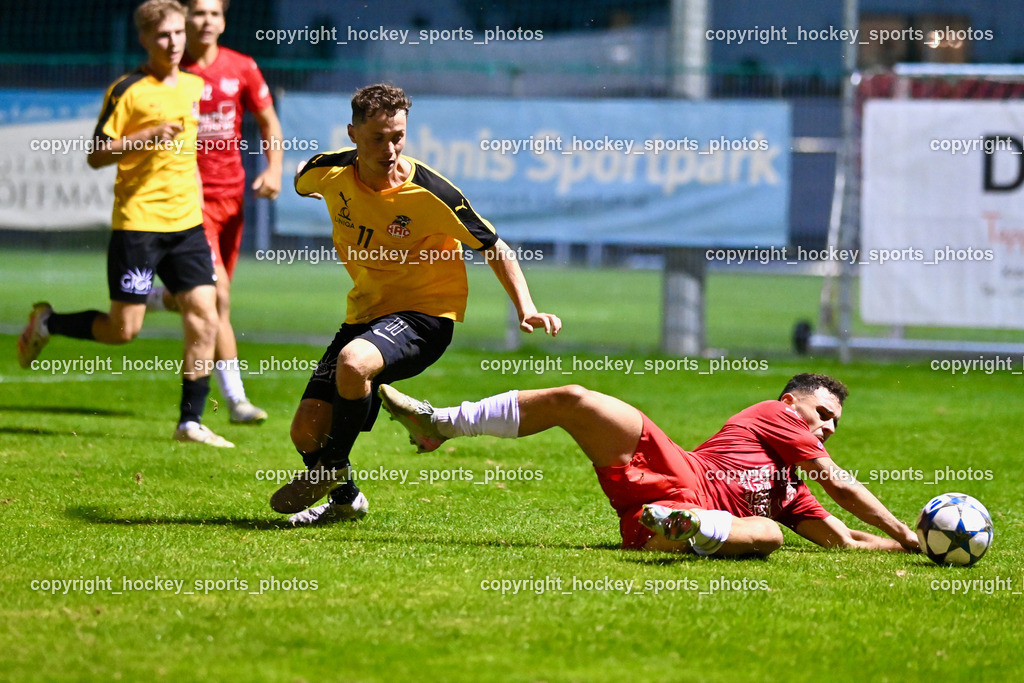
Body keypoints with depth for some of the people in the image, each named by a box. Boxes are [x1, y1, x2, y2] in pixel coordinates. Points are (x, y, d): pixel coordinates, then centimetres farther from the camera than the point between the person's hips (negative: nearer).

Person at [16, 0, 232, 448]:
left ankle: (190, 422, 1)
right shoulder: (127, 91, -8)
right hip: (138, 222, -6)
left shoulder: (194, 85, 11)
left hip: (186, 223, 6)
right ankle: (46, 323, 22)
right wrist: (149, 137, -22)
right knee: (123, 330, -4)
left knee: (204, 318, -5)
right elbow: (96, 155, -11)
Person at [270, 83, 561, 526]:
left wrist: (526, 311, -20)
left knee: (353, 362, -36)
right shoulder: (331, 173, -9)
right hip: (364, 314, 5)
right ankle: (345, 499, 27)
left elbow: (495, 249, -10)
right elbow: (301, 181, 20)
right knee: (307, 428, -5)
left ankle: (333, 468, -11)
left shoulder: (429, 193, -19)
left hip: (425, 313, -5)